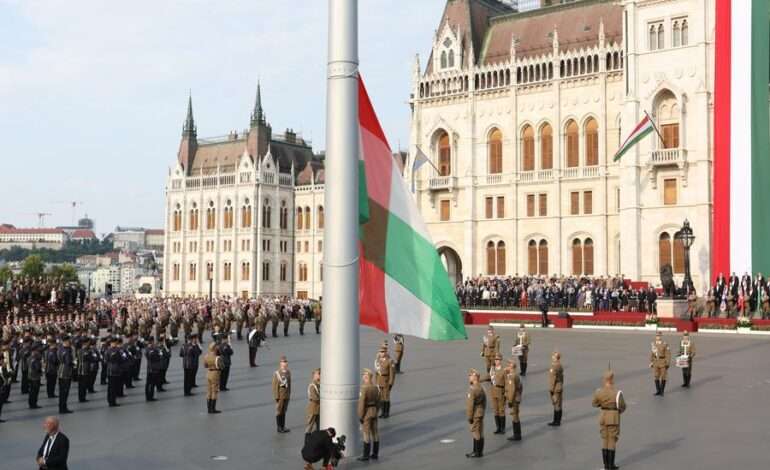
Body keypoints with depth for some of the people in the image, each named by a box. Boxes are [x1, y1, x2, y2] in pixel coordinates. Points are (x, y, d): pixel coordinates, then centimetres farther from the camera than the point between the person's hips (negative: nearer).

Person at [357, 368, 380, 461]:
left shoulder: (364, 389, -20)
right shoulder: (375, 388, 4)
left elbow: (361, 403, -20)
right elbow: (377, 402, 11)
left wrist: (360, 416, -14)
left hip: (366, 413, -7)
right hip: (374, 412, 7)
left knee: (366, 434, -2)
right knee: (374, 433, 10)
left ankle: (366, 455, 1)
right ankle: (375, 454, 16)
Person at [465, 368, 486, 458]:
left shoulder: (472, 389, -21)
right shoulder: (480, 388, 10)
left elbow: (470, 405, -20)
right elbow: (484, 402, 16)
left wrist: (469, 417, -15)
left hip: (475, 415, -10)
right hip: (480, 414, 10)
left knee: (476, 434, -2)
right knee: (478, 433, 15)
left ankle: (478, 452, 4)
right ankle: (476, 451, 23)